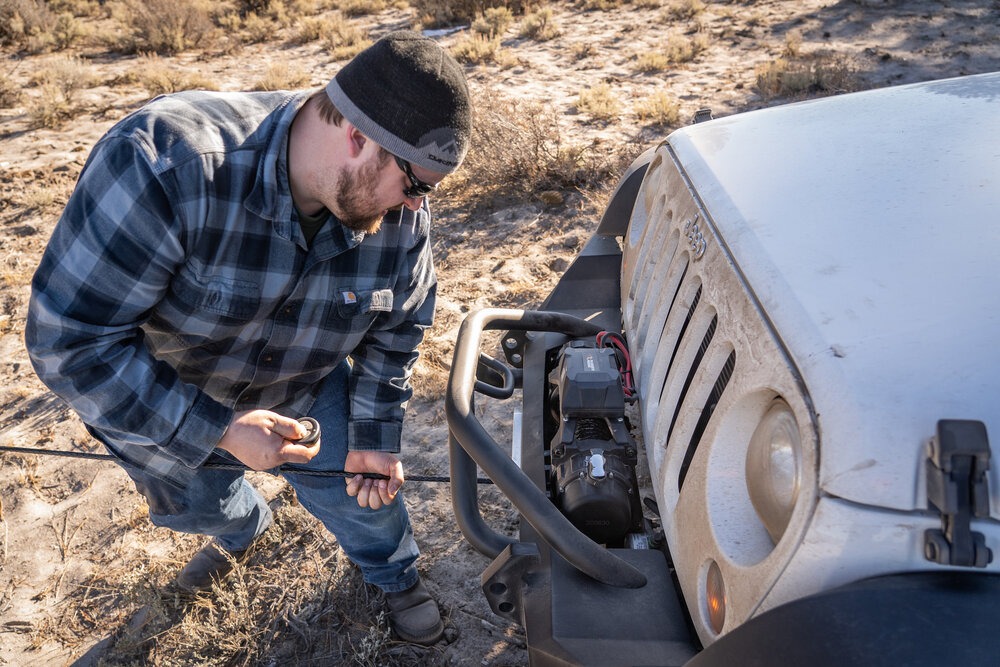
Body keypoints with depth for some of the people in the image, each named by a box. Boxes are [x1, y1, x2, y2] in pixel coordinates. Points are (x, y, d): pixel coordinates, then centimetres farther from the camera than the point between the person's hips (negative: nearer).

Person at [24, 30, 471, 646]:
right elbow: (70, 339, -36)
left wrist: (374, 438, -8)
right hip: (157, 404, -1)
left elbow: (396, 331, -7)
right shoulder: (165, 163, -42)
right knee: (193, 503, 24)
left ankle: (396, 577, 45)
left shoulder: (402, 214, -25)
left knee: (359, 493, 8)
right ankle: (243, 529, 63)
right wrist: (218, 429, -36)